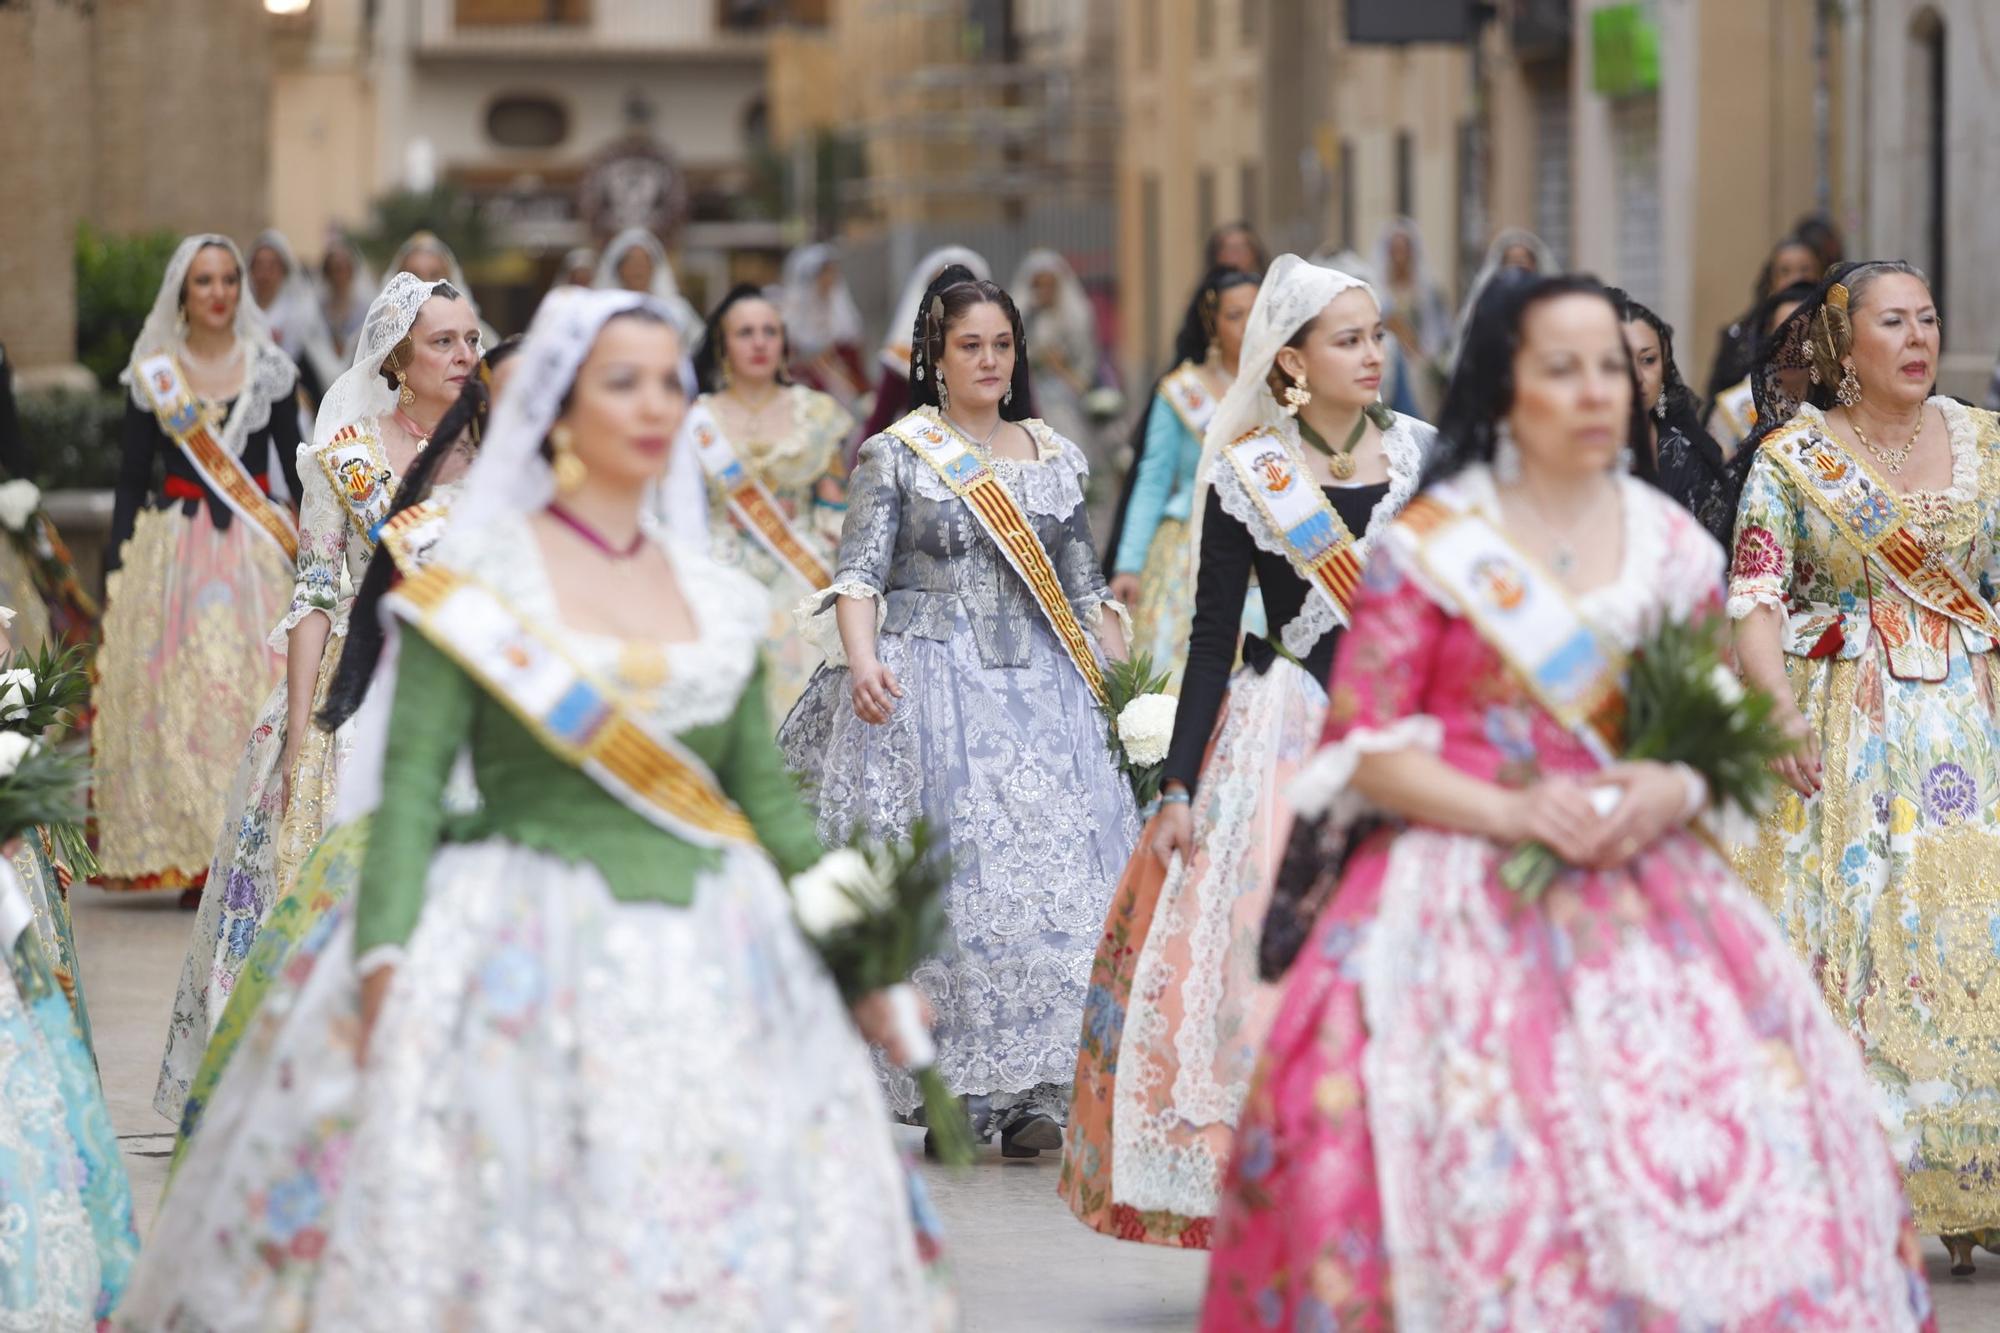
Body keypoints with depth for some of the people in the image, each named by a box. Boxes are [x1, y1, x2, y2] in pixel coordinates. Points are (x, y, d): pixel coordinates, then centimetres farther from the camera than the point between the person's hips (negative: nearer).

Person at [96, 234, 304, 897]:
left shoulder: (270, 368, 6)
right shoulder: (151, 374, 4)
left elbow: (296, 468, 9)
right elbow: (131, 481, 6)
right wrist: (115, 574, 1)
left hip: (255, 552, 0)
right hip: (172, 553, 0)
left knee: (254, 691, -7)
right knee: (175, 697, -5)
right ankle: (186, 854, 0)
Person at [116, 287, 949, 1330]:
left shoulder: (720, 599, 12)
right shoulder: (475, 582, -1)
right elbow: (411, 782, -7)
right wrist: (385, 962, -18)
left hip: (712, 961, 4)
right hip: (530, 957, -4)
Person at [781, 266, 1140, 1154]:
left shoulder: (1057, 459, 15)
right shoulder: (893, 456, 4)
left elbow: (1087, 590, 18)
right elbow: (858, 576, -5)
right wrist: (862, 662, -23)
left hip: (1039, 688, 3)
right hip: (927, 684, -3)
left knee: (1052, 876, -8)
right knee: (943, 880, -9)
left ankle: (1031, 1089, -8)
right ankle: (940, 1081, -3)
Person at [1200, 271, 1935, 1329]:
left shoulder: (1675, 549, 11)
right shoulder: (1429, 548, 0)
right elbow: (1365, 749, -2)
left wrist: (1677, 791, -8)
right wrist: (1509, 811, -16)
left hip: (1650, 892, 3)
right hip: (1467, 899, -3)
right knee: (1479, 1164, -19)